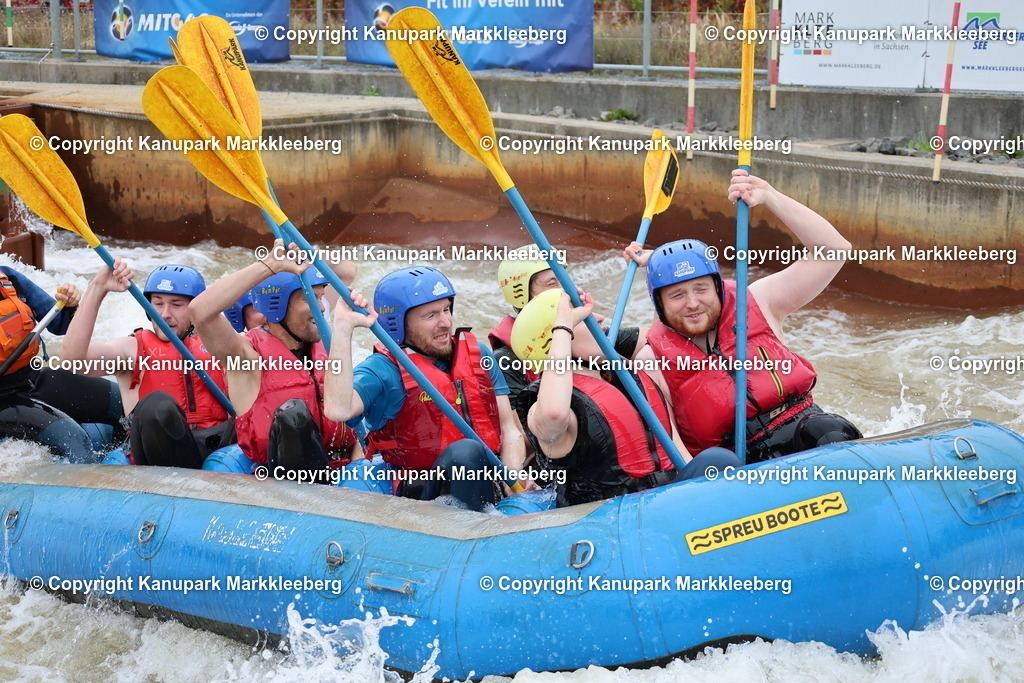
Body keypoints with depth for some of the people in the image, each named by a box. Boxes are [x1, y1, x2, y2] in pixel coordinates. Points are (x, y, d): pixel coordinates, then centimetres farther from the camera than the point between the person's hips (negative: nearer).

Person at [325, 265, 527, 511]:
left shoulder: (478, 354, 11)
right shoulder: (383, 370, -5)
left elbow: (509, 429, 9)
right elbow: (338, 410, -26)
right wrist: (343, 327, -25)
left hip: (489, 484, 5)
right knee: (466, 451, -34)